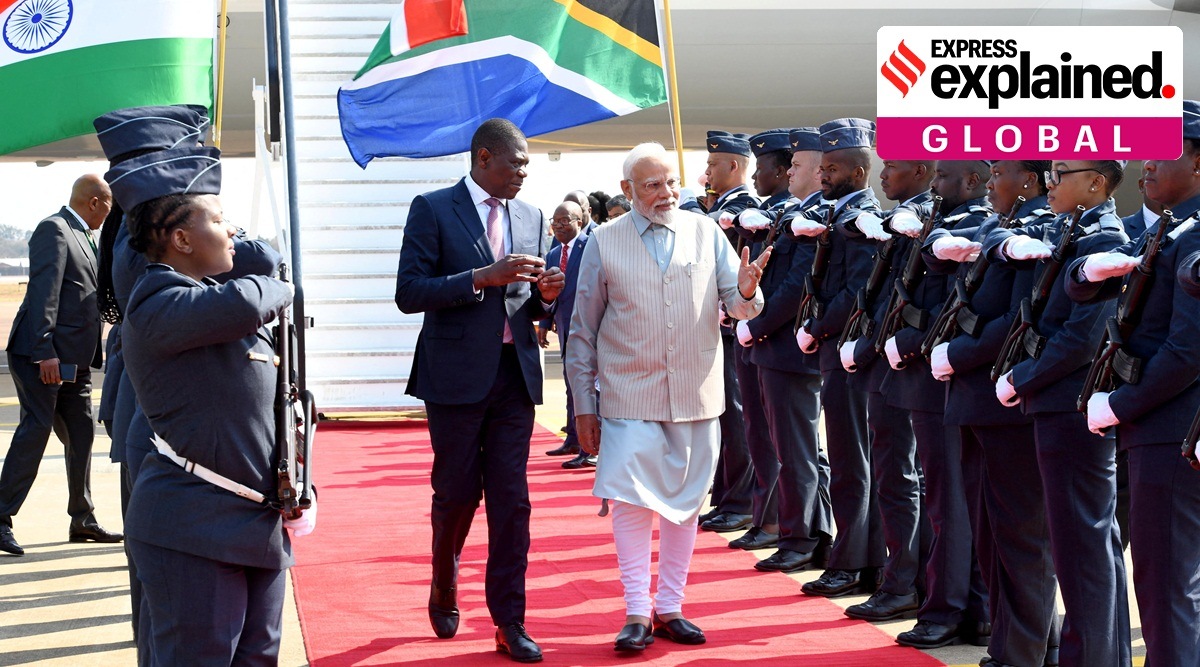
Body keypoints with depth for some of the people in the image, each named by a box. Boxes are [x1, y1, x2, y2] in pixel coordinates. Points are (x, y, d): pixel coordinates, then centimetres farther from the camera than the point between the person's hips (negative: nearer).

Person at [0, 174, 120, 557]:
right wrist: (45, 352, -23)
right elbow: (43, 292, -17)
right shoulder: (54, 230, -8)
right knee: (36, 429, -11)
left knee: (81, 435, 10)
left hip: (74, 360, 9)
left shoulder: (82, 237, 20)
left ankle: (82, 520, 18)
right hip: (41, 354, -9)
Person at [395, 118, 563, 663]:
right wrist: (482, 277, -20)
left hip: (515, 374, 4)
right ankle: (443, 590, 33)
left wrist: (545, 295, -6)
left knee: (512, 500, 2)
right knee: (456, 494, 7)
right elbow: (409, 293, -11)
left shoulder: (530, 218, 12)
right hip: (457, 374, -4)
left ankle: (510, 622, 7)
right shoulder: (433, 210, -3)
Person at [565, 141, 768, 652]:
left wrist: (746, 290, -23)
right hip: (630, 396, -2)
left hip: (695, 394, 2)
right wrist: (583, 405, 1)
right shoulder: (604, 243, 0)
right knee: (631, 500, -6)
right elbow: (584, 330, 3)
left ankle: (669, 607, 21)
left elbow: (738, 306, 1)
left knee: (684, 501, 9)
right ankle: (637, 613, 3)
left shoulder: (706, 233, 4)